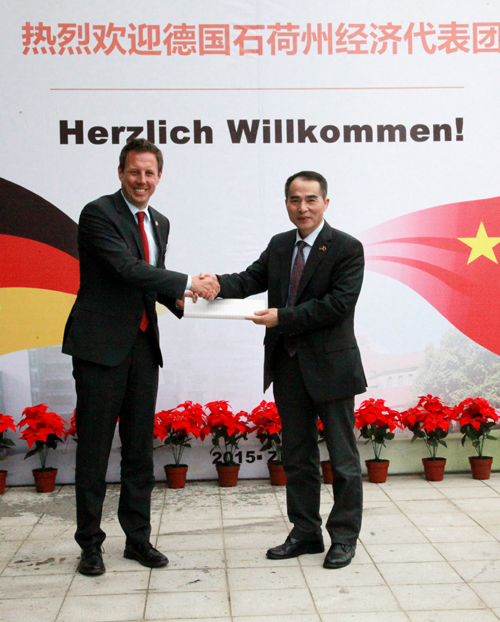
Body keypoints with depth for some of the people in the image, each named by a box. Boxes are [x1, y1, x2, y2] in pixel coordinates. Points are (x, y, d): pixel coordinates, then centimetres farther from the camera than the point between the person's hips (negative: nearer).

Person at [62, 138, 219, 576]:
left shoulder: (159, 223, 15)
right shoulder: (98, 214, -9)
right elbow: (127, 268, -20)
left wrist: (179, 299, 2)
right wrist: (188, 283, -20)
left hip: (143, 345, 7)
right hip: (101, 343, -7)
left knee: (140, 446, 11)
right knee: (94, 447, 1)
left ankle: (138, 538, 22)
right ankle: (90, 543, 13)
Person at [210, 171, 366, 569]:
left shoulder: (347, 249, -9)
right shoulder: (279, 246, 11)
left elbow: (338, 304, -18)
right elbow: (251, 280, 3)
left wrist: (283, 318, -20)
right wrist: (218, 283, -17)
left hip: (331, 367, -6)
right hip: (288, 368, 6)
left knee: (343, 458, 5)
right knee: (297, 457, 14)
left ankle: (344, 537, 18)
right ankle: (305, 533, 26)